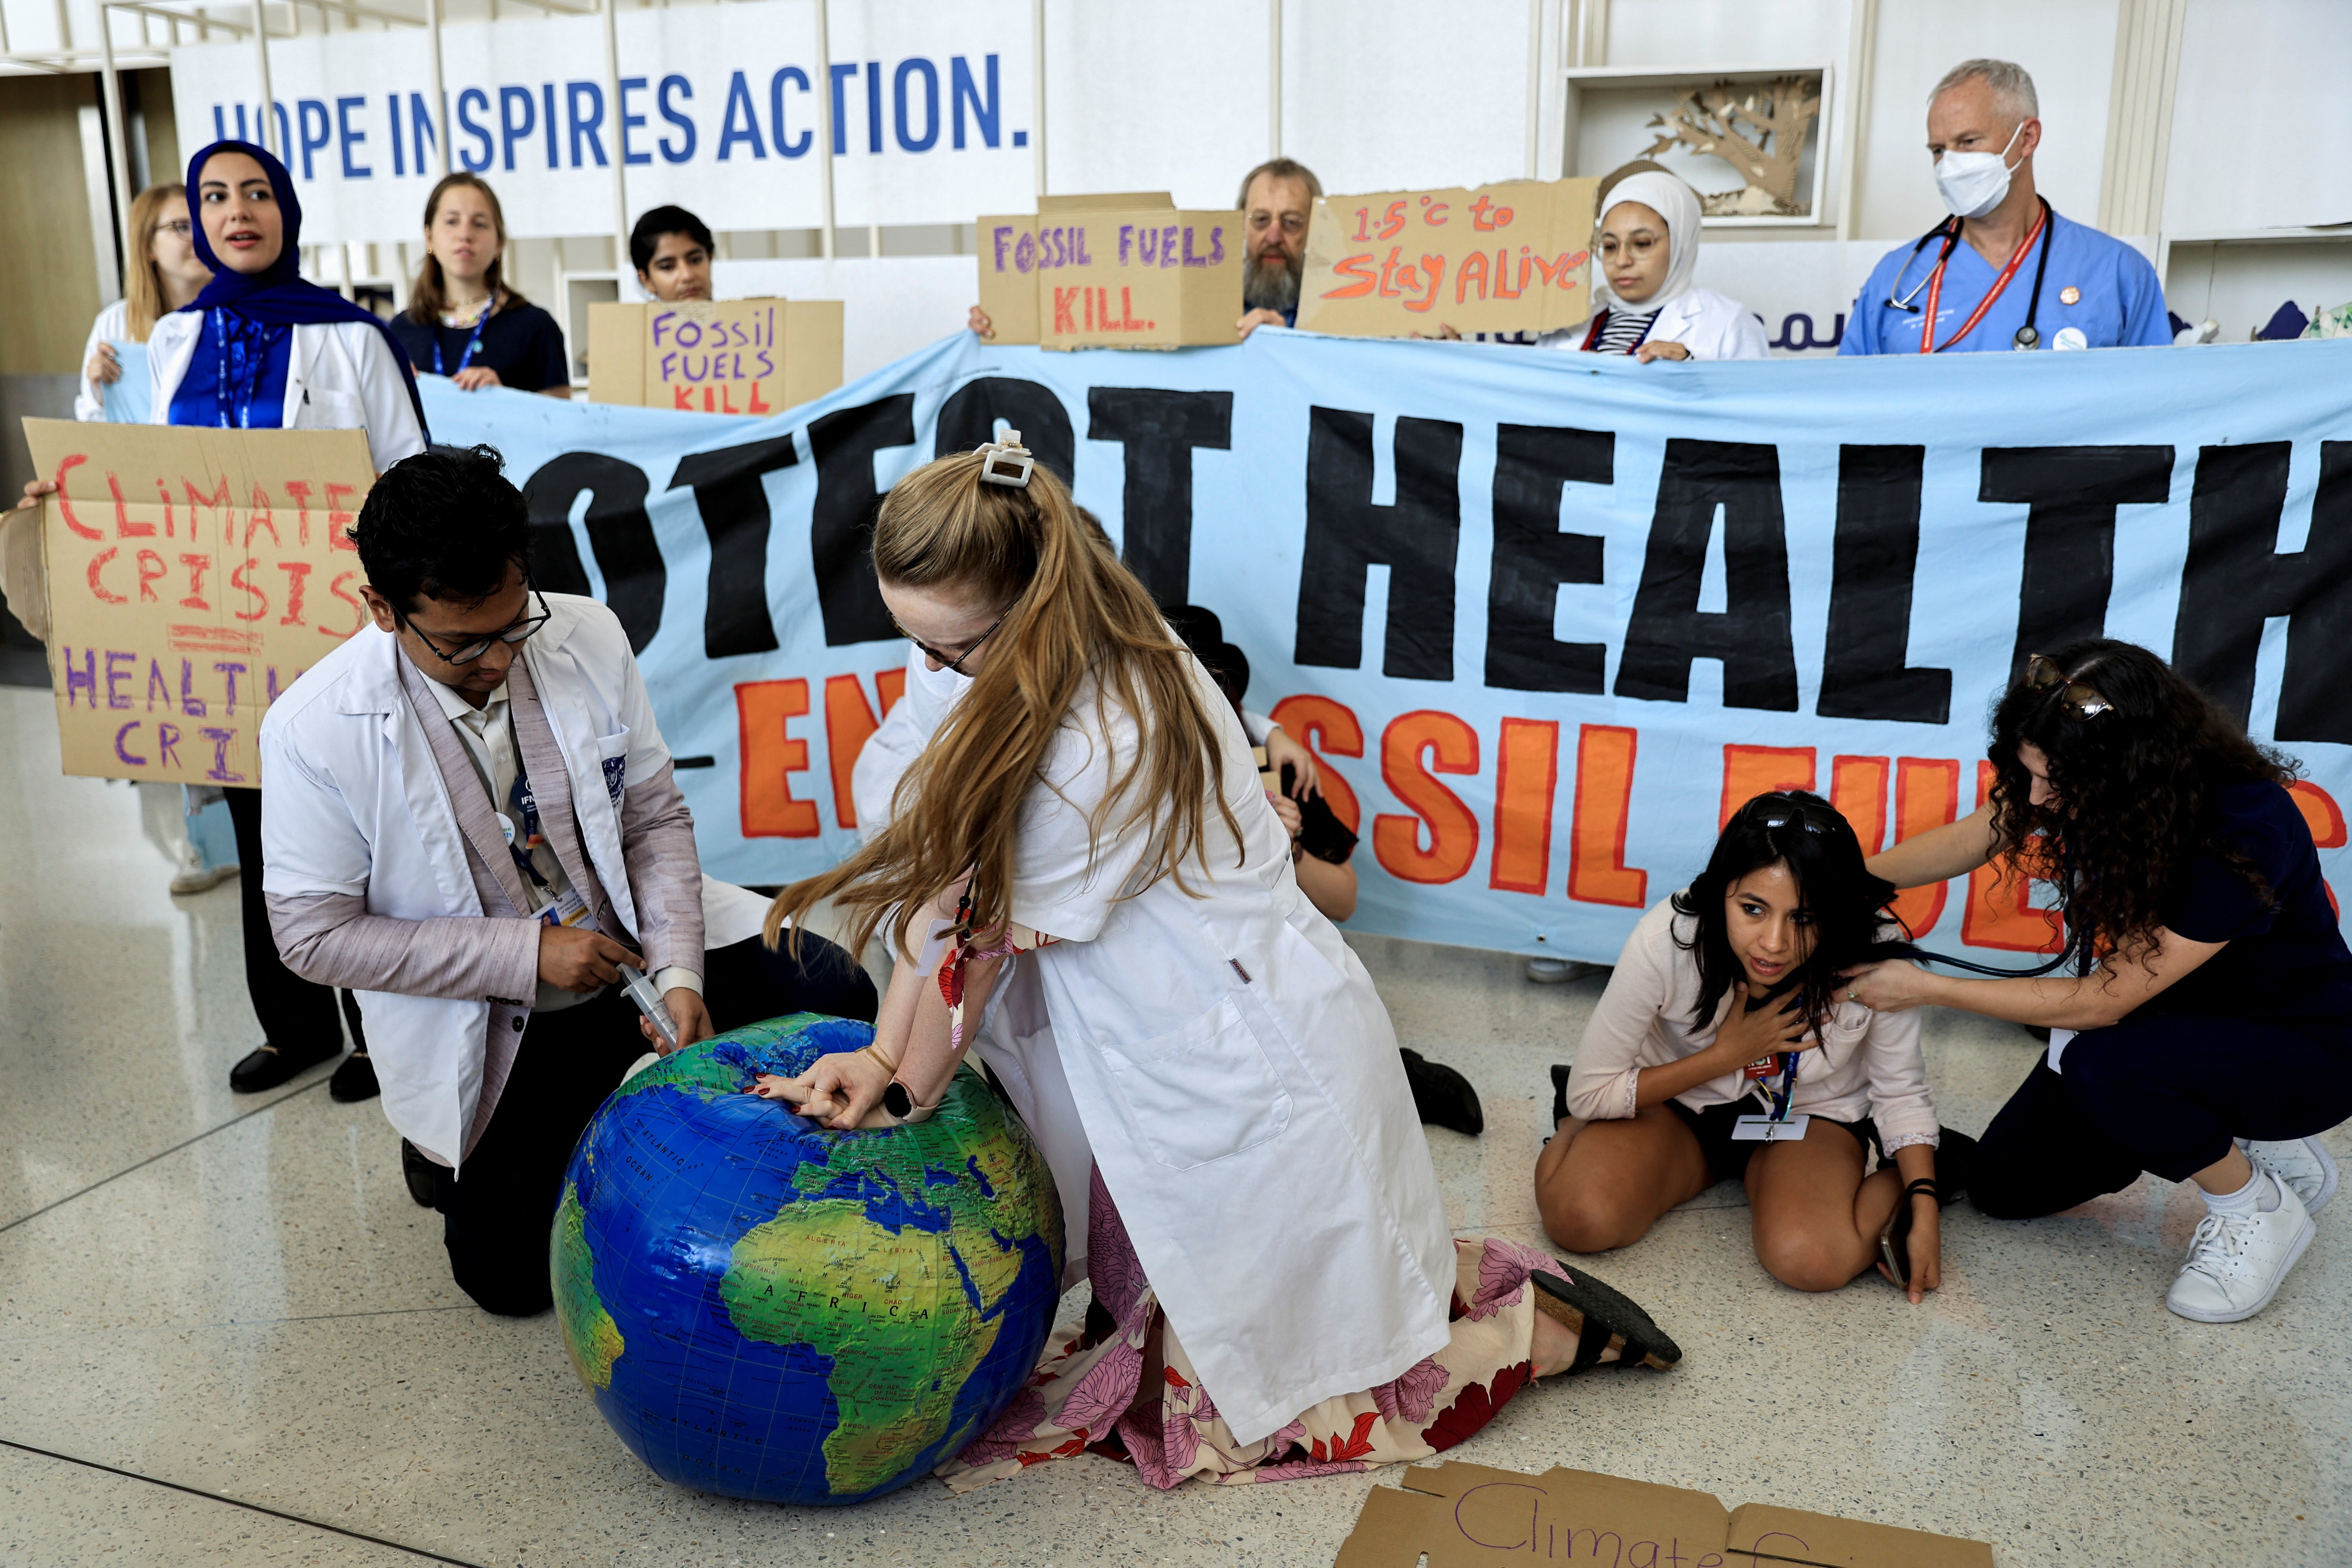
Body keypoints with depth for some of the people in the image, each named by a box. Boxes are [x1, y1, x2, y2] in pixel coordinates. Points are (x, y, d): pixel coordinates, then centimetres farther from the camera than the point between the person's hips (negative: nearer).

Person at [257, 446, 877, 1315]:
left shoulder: (589, 639, -13)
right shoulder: (312, 732, -20)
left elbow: (656, 816, -5)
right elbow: (315, 933, -14)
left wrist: (678, 973, -18)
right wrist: (528, 954, -20)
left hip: (633, 945, 2)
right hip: (489, 1029, -2)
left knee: (837, 998, -14)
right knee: (509, 1275, 0)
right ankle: (441, 1144, 32)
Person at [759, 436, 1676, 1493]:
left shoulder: (1098, 747, -33)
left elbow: (983, 932, -20)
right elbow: (943, 878, -4)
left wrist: (904, 1091, -6)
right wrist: (880, 1057, -8)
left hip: (1256, 1075, -8)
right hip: (1182, 1039, 9)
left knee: (1254, 1388, 8)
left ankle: (1549, 1326, 20)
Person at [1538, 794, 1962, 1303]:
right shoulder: (1666, 941, -29)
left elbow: (1901, 1094, -6)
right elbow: (1589, 1092, -18)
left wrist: (1924, 1210, -19)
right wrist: (1728, 1055, -22)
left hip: (1809, 1116, 1)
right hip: (1676, 1107, 0)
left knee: (1812, 1260, -30)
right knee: (1580, 1219, -27)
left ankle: (1918, 1175, 1)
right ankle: (1574, 1133, 7)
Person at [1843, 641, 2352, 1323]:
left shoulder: (2244, 835, -36)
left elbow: (2099, 1003, -30)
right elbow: (1972, 838, -1)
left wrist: (1924, 989, -25)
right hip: (2177, 1011, 7)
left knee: (2102, 1068, -36)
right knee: (2005, 1186, 2)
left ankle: (2256, 1211, -7)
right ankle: (2237, 1141, 16)